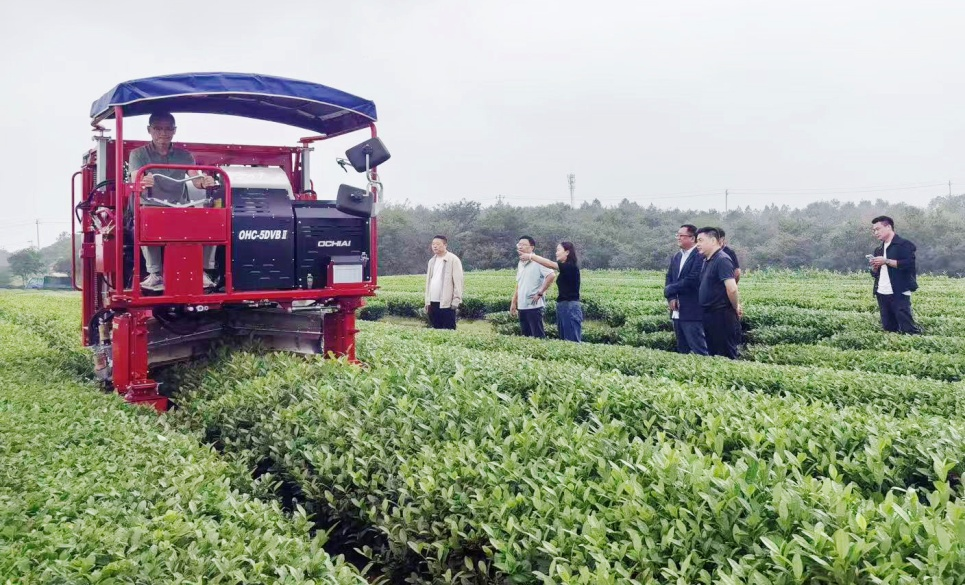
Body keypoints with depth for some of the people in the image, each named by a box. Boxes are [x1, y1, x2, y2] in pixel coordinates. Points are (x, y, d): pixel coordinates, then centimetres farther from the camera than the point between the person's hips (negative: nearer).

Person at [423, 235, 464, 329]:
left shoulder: (453, 260, -4)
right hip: (433, 302, 6)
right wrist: (427, 301, 14)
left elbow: (458, 282, -8)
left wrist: (456, 301, -13)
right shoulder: (432, 261, 16)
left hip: (447, 303, -6)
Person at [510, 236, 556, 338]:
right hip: (521, 307, 8)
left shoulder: (537, 262, -11)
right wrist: (513, 303, 17)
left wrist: (540, 293, -17)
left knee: (538, 336, -4)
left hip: (533, 306, -8)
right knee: (526, 336, 11)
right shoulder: (520, 263, 14)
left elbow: (552, 275, -22)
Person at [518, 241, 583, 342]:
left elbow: (549, 264, -18)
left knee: (573, 342, -8)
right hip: (562, 307, 10)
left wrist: (531, 256, -15)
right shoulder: (565, 268, 16)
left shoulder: (571, 266, -13)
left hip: (571, 308, -10)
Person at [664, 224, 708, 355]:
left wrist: (669, 290, -8)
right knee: (682, 351, 14)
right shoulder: (676, 257, 16)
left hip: (692, 311, -8)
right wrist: (671, 298, -8)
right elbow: (669, 279, 11)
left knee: (698, 351, -6)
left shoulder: (700, 256, -12)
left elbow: (692, 281, -20)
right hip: (677, 312, 8)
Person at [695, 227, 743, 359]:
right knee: (713, 354, 15)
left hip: (722, 317, -9)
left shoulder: (722, 260, -15)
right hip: (709, 316, 9)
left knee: (727, 356, -2)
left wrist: (736, 308, -10)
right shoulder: (707, 261, 13)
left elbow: (732, 288, -24)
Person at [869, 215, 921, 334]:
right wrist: (874, 266, 2)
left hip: (899, 293, -7)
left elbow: (909, 264, -16)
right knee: (888, 328, 6)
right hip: (882, 294, 7)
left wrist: (886, 261, -14)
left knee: (907, 328, -12)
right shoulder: (879, 250, 20)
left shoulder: (904, 244, -2)